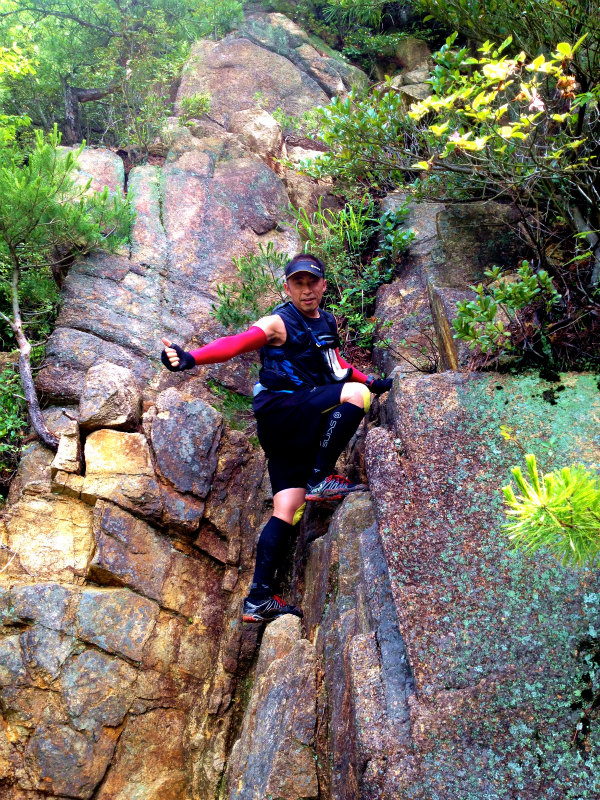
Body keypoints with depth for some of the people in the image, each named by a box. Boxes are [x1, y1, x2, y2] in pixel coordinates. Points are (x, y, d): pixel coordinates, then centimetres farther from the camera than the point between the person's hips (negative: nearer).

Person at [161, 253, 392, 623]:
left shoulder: (327, 323, 16)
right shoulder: (279, 323, -8)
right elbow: (236, 343, -24)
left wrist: (371, 380, 32)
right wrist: (191, 358, -41)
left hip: (303, 428, 7)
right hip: (280, 411, -7)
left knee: (287, 510, 0)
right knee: (355, 395, -25)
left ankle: (258, 600, 1)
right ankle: (321, 480, -16)